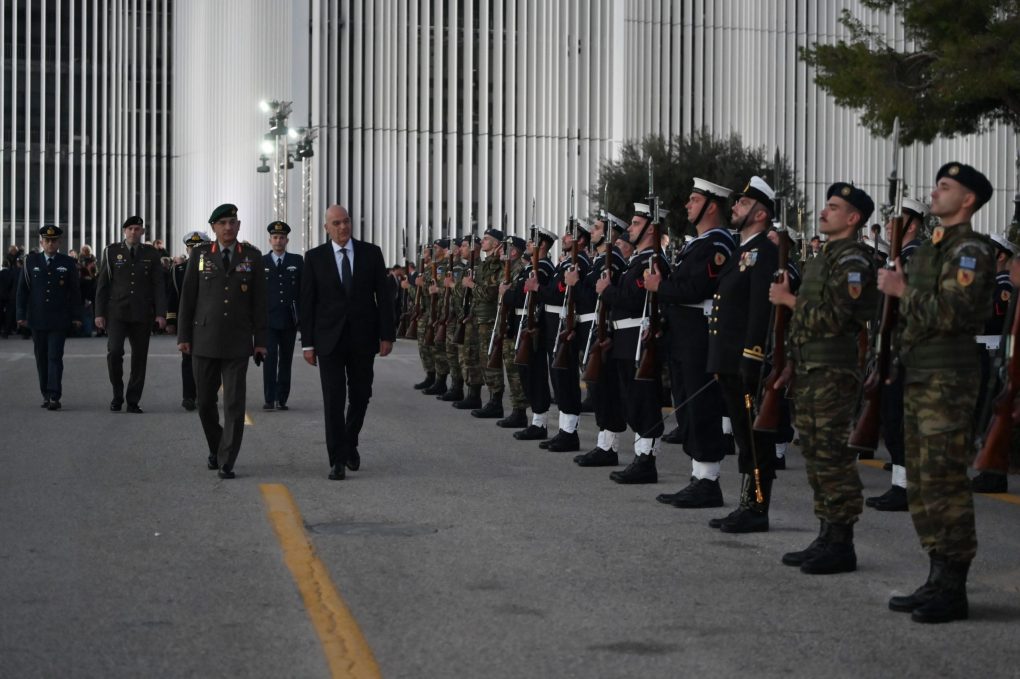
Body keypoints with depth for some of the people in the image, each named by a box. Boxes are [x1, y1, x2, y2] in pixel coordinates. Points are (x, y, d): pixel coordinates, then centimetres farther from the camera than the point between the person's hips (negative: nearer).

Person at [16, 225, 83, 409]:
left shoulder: (68, 263, 3)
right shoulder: (31, 261, 6)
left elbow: (74, 292, 5)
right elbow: (22, 289, 7)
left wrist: (76, 316, 2)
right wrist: (21, 315, 1)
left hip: (59, 320, -2)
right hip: (37, 319, 2)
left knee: (55, 357, -9)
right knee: (42, 358, 8)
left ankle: (54, 397, -12)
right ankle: (46, 394, 17)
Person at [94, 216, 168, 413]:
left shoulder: (151, 254, 6)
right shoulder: (111, 252, 4)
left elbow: (158, 285, 4)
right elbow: (102, 284, 4)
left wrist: (161, 313, -6)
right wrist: (99, 313, -1)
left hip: (142, 315, 1)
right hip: (117, 313, -1)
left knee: (139, 357, 2)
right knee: (114, 352, -16)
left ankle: (133, 401, 11)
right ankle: (117, 395, 3)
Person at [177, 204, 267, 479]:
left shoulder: (252, 257, 3)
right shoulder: (200, 254, 3)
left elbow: (259, 301, 3)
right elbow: (187, 297, 4)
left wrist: (260, 340, 0)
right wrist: (183, 336, 0)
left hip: (238, 342, -1)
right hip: (204, 340, 1)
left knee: (234, 404, -4)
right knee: (205, 401, 7)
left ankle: (226, 462, 1)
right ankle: (216, 448, 30)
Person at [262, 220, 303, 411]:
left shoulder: (297, 261, 7)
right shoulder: (261, 263, 6)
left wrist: (303, 315, 1)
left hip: (290, 319, 1)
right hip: (268, 319, -1)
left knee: (286, 360, 5)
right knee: (270, 358, -9)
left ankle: (282, 399, 11)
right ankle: (269, 399, -10)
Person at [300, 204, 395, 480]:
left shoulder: (371, 253, 3)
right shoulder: (315, 257, 1)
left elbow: (383, 295, 3)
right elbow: (307, 302, 1)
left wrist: (387, 335, -3)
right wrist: (307, 343, -3)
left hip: (362, 338, 2)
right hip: (329, 339, -1)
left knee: (360, 396, 10)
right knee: (333, 400, -4)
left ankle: (350, 444, 34)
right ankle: (337, 459, -1)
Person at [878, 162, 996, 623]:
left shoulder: (971, 249, -11)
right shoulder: (932, 248, 19)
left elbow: (951, 312, -22)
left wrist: (903, 291, -14)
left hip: (949, 377, -10)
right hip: (919, 375, 10)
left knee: (944, 482, -9)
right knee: (922, 482, 12)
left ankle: (953, 591, -5)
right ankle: (938, 580, 19)